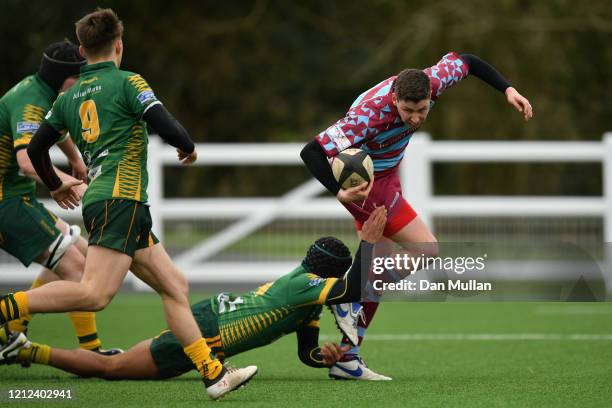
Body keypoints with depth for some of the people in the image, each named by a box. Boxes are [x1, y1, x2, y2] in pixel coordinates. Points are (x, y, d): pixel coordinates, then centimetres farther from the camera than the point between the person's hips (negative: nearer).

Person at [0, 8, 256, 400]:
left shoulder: (69, 97, 18)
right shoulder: (128, 82, -1)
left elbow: (35, 148, 25)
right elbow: (168, 128, -12)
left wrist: (55, 185, 43)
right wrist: (189, 148, 11)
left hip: (99, 201, 9)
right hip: (121, 201, -9)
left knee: (174, 285, 7)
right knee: (96, 294, -21)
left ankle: (214, 373, 3)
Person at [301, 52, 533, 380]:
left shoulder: (431, 82, -20)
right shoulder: (369, 114, -37)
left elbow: (466, 62, 1)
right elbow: (311, 151, -36)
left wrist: (507, 90, -6)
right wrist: (339, 192, -47)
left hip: (384, 177, 8)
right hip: (363, 184, -8)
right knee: (427, 251, -13)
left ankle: (348, 357, 16)